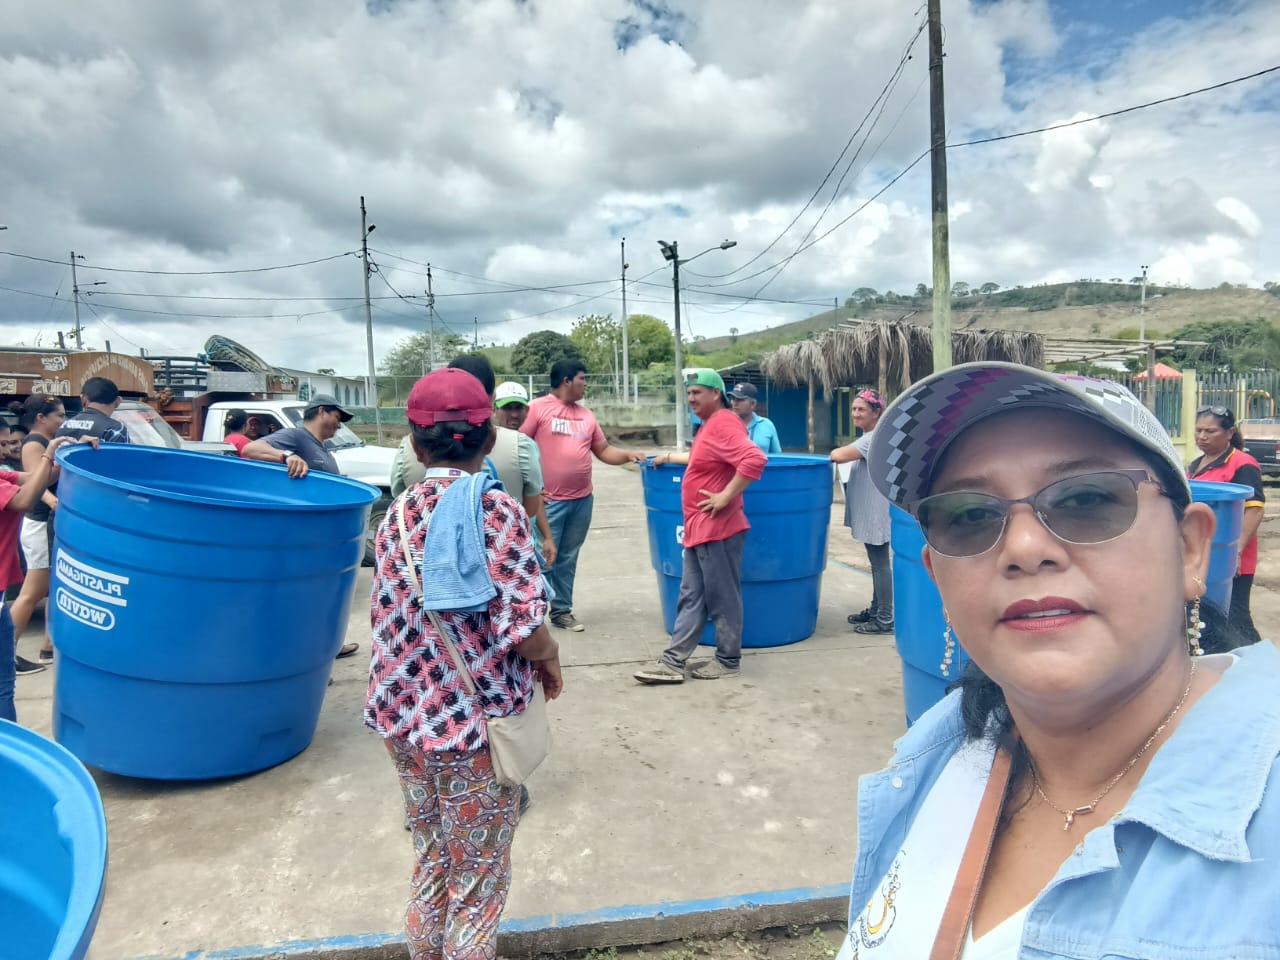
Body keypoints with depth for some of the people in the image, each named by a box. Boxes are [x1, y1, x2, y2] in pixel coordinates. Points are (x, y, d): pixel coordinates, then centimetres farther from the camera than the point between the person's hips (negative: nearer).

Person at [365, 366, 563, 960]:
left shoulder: (399, 512, 0)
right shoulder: (498, 511, -17)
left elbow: (389, 620, 7)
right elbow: (523, 631, -23)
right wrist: (551, 657, -3)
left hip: (404, 718, 6)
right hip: (474, 723, -6)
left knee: (431, 866, 25)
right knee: (479, 879, 14)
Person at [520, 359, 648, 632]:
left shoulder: (586, 415, 13)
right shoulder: (538, 408, -6)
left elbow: (603, 450, 18)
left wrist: (628, 455, -1)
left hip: (582, 501, 6)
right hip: (548, 501, -6)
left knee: (568, 560, 14)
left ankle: (562, 611, 25)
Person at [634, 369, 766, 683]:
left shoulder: (723, 424, -16)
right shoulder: (710, 425, 16)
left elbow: (755, 460, -30)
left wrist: (725, 497, -25)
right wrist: (670, 457, 36)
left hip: (717, 529, -11)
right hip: (699, 530, 11)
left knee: (722, 598, 2)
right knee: (691, 598, 10)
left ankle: (728, 661, 15)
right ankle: (673, 662, 14)